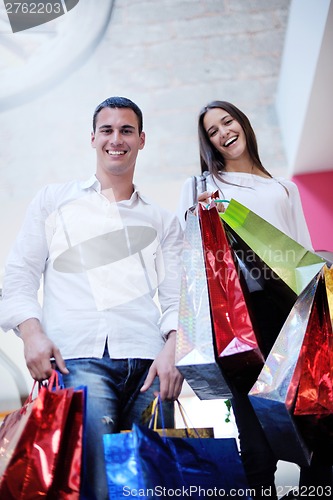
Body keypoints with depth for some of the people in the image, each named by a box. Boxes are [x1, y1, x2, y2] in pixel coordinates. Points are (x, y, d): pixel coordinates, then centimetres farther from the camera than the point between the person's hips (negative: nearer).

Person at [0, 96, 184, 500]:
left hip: (147, 361, 2)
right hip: (78, 359, -1)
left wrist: (172, 349, -7)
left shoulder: (163, 221, 20)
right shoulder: (55, 201, 18)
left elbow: (177, 297, 12)